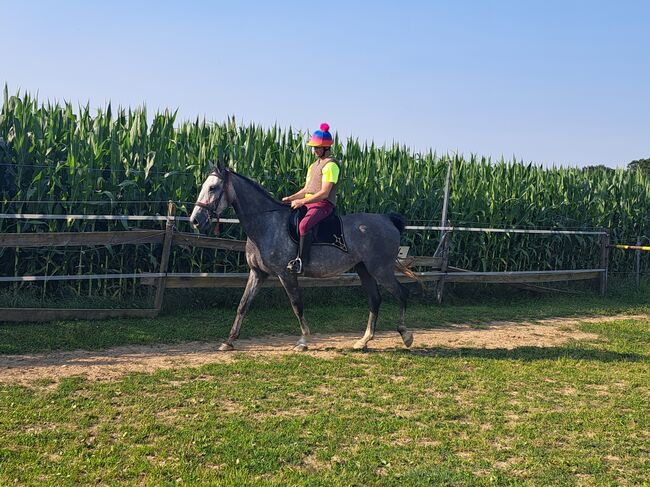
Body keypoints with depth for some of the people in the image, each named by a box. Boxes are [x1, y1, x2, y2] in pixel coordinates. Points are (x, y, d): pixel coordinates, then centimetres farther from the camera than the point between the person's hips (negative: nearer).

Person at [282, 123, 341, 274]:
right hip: (309, 203, 10)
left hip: (323, 205, -10)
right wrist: (291, 198, 4)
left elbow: (324, 193, -18)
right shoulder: (314, 165, 21)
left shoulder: (331, 165, -9)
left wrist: (302, 201, -20)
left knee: (304, 225, -35)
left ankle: (301, 261, -34)